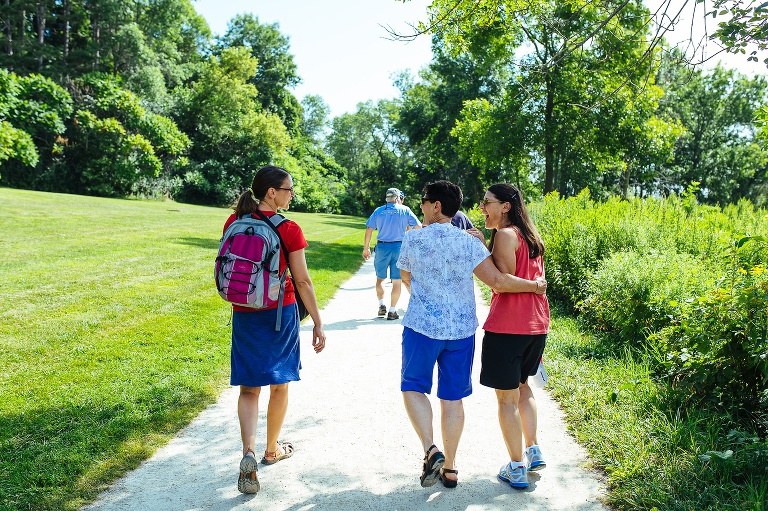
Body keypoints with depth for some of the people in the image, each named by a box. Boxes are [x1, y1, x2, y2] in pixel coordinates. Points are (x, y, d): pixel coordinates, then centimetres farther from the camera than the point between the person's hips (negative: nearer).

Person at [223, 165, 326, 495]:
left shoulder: (234, 222, 0)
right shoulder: (289, 230, -13)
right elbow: (303, 281, -11)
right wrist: (318, 323, -4)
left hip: (243, 315, 3)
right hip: (281, 314, -3)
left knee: (249, 387, 11)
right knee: (279, 384, 15)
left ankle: (249, 452, -7)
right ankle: (272, 449, 32)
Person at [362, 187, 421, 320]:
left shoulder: (378, 211, 6)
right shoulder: (405, 210, 2)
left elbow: (369, 229, 3)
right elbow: (418, 226, 2)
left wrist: (366, 248, 9)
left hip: (382, 246, 1)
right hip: (399, 247, -1)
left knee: (380, 278, 18)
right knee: (396, 281, 6)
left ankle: (381, 305, 11)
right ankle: (392, 311, 6)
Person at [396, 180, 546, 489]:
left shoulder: (413, 238, -6)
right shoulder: (468, 242, -5)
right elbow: (498, 281, -12)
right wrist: (534, 285, 3)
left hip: (422, 326, -2)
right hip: (461, 329, 3)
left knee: (413, 387, 14)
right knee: (452, 398, 11)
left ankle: (430, 450, -6)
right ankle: (450, 468, 20)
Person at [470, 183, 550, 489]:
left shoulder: (505, 235, -12)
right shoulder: (530, 236, 15)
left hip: (508, 326, -9)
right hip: (537, 323, 9)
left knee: (507, 397, 4)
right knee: (521, 386, 26)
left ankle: (517, 469, 12)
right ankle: (533, 452, 32)